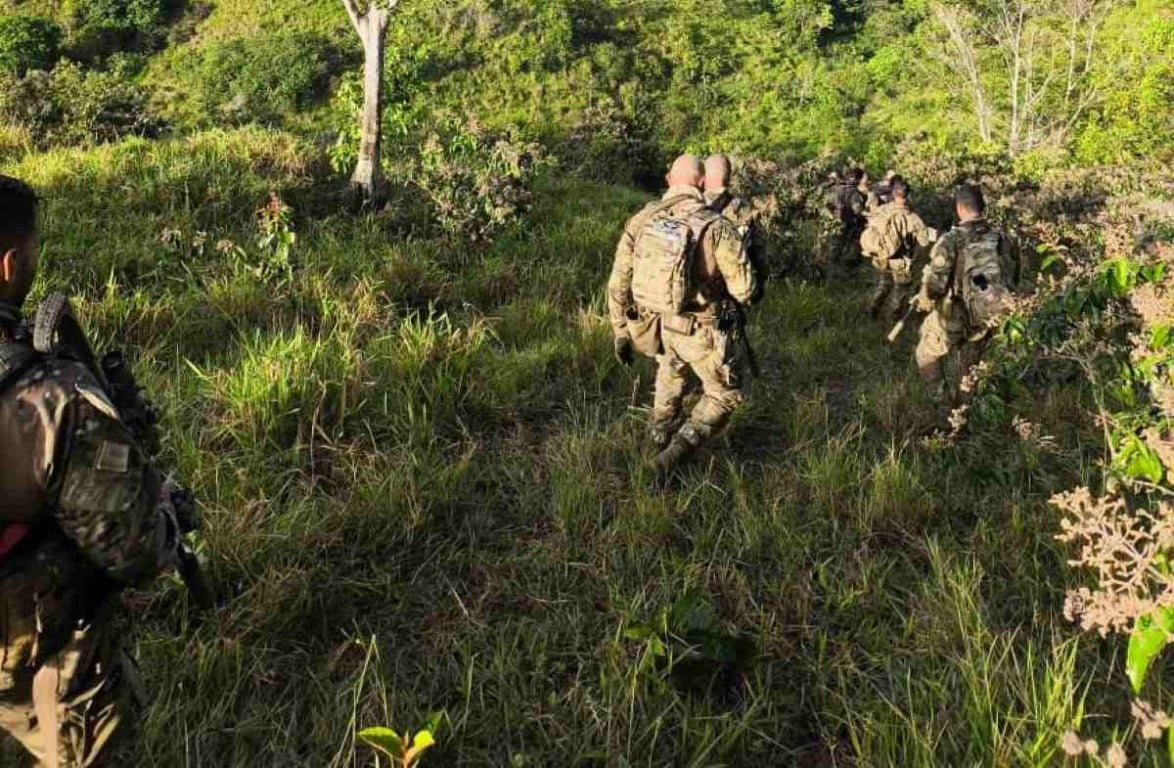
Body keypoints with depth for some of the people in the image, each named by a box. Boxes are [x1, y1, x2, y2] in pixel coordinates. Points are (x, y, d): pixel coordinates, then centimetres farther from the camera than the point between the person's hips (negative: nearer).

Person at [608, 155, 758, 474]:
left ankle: (660, 436, 45)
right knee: (725, 395, 17)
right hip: (701, 333, -4)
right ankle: (674, 453, 3)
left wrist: (621, 333, 11)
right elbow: (744, 290, -15)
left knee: (671, 370, 36)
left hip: (656, 327, 5)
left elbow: (618, 284, 0)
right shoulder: (717, 228, -17)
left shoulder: (641, 220, -4)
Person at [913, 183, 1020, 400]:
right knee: (969, 366, 24)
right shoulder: (1002, 239, -5)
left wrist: (924, 301, 2)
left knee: (926, 357, 17)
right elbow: (1013, 279, 5)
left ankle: (941, 399, 6)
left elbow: (935, 282, -18)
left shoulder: (952, 240, -20)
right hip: (984, 319, 5)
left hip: (952, 318, -5)